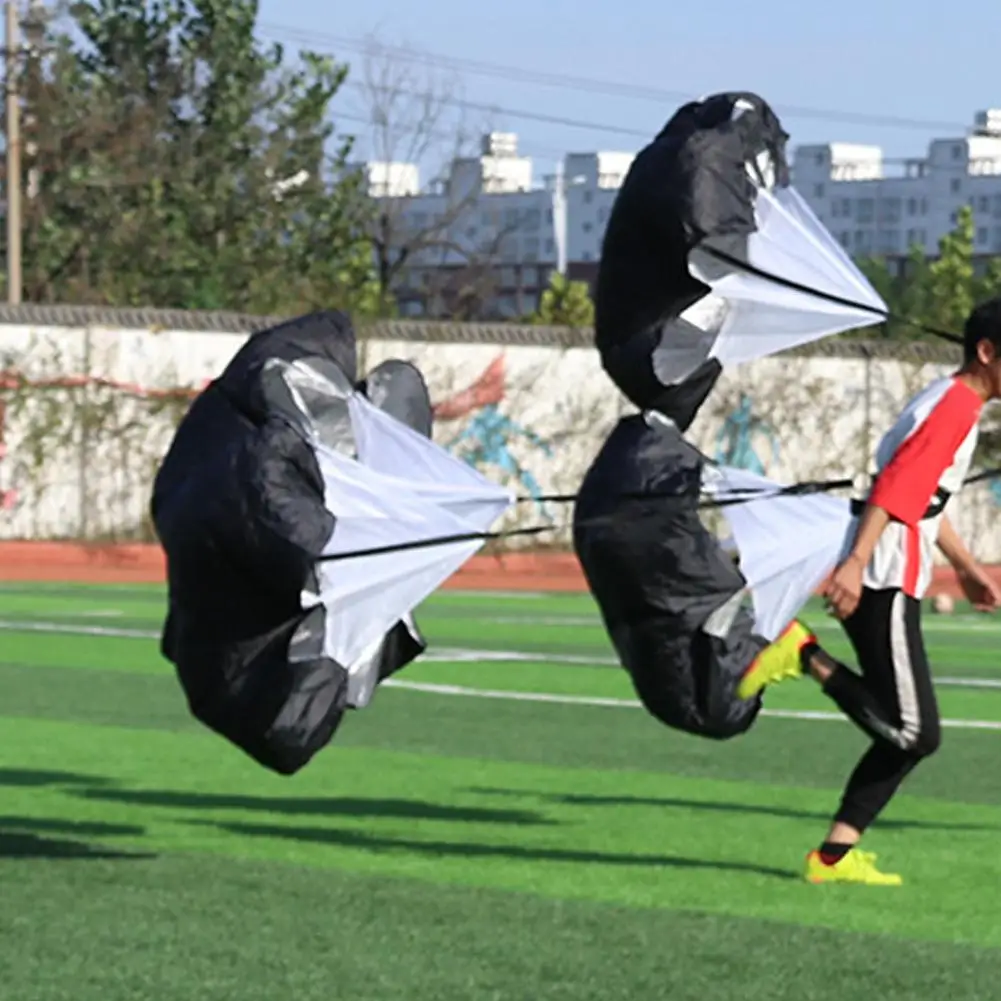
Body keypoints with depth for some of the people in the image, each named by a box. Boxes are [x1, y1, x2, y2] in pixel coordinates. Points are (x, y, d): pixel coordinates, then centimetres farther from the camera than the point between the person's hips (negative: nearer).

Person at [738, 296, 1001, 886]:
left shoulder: (953, 402, 20)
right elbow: (895, 487, -23)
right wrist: (857, 563, -32)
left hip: (890, 587, 10)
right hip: (885, 586, -10)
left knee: (911, 734, 8)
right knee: (913, 732, -15)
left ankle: (836, 854, 6)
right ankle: (805, 655, -11)